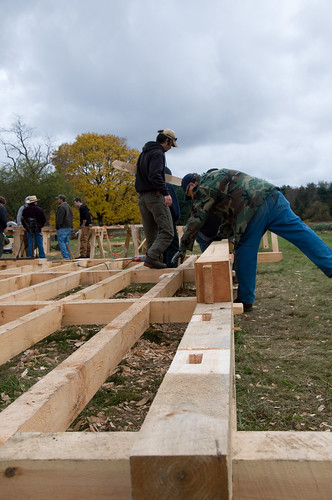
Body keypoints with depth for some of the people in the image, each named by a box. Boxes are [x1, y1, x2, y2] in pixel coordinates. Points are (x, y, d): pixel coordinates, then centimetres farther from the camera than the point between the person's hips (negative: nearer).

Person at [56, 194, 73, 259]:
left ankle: (66, 257, -12)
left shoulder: (61, 207, -15)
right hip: (68, 227, 10)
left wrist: (57, 227, -12)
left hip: (62, 228, -10)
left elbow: (59, 219, -18)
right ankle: (69, 257, 13)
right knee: (67, 242, 13)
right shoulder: (68, 206, 18)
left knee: (61, 242, -7)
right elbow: (70, 217, 21)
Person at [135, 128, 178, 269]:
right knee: (167, 231, -9)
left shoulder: (144, 153, 22)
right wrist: (166, 193, -25)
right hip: (155, 196, -9)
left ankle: (153, 260, 9)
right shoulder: (158, 153, -7)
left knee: (151, 233, 10)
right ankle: (152, 256, -19)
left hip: (142, 198, 9)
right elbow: (154, 175, -21)